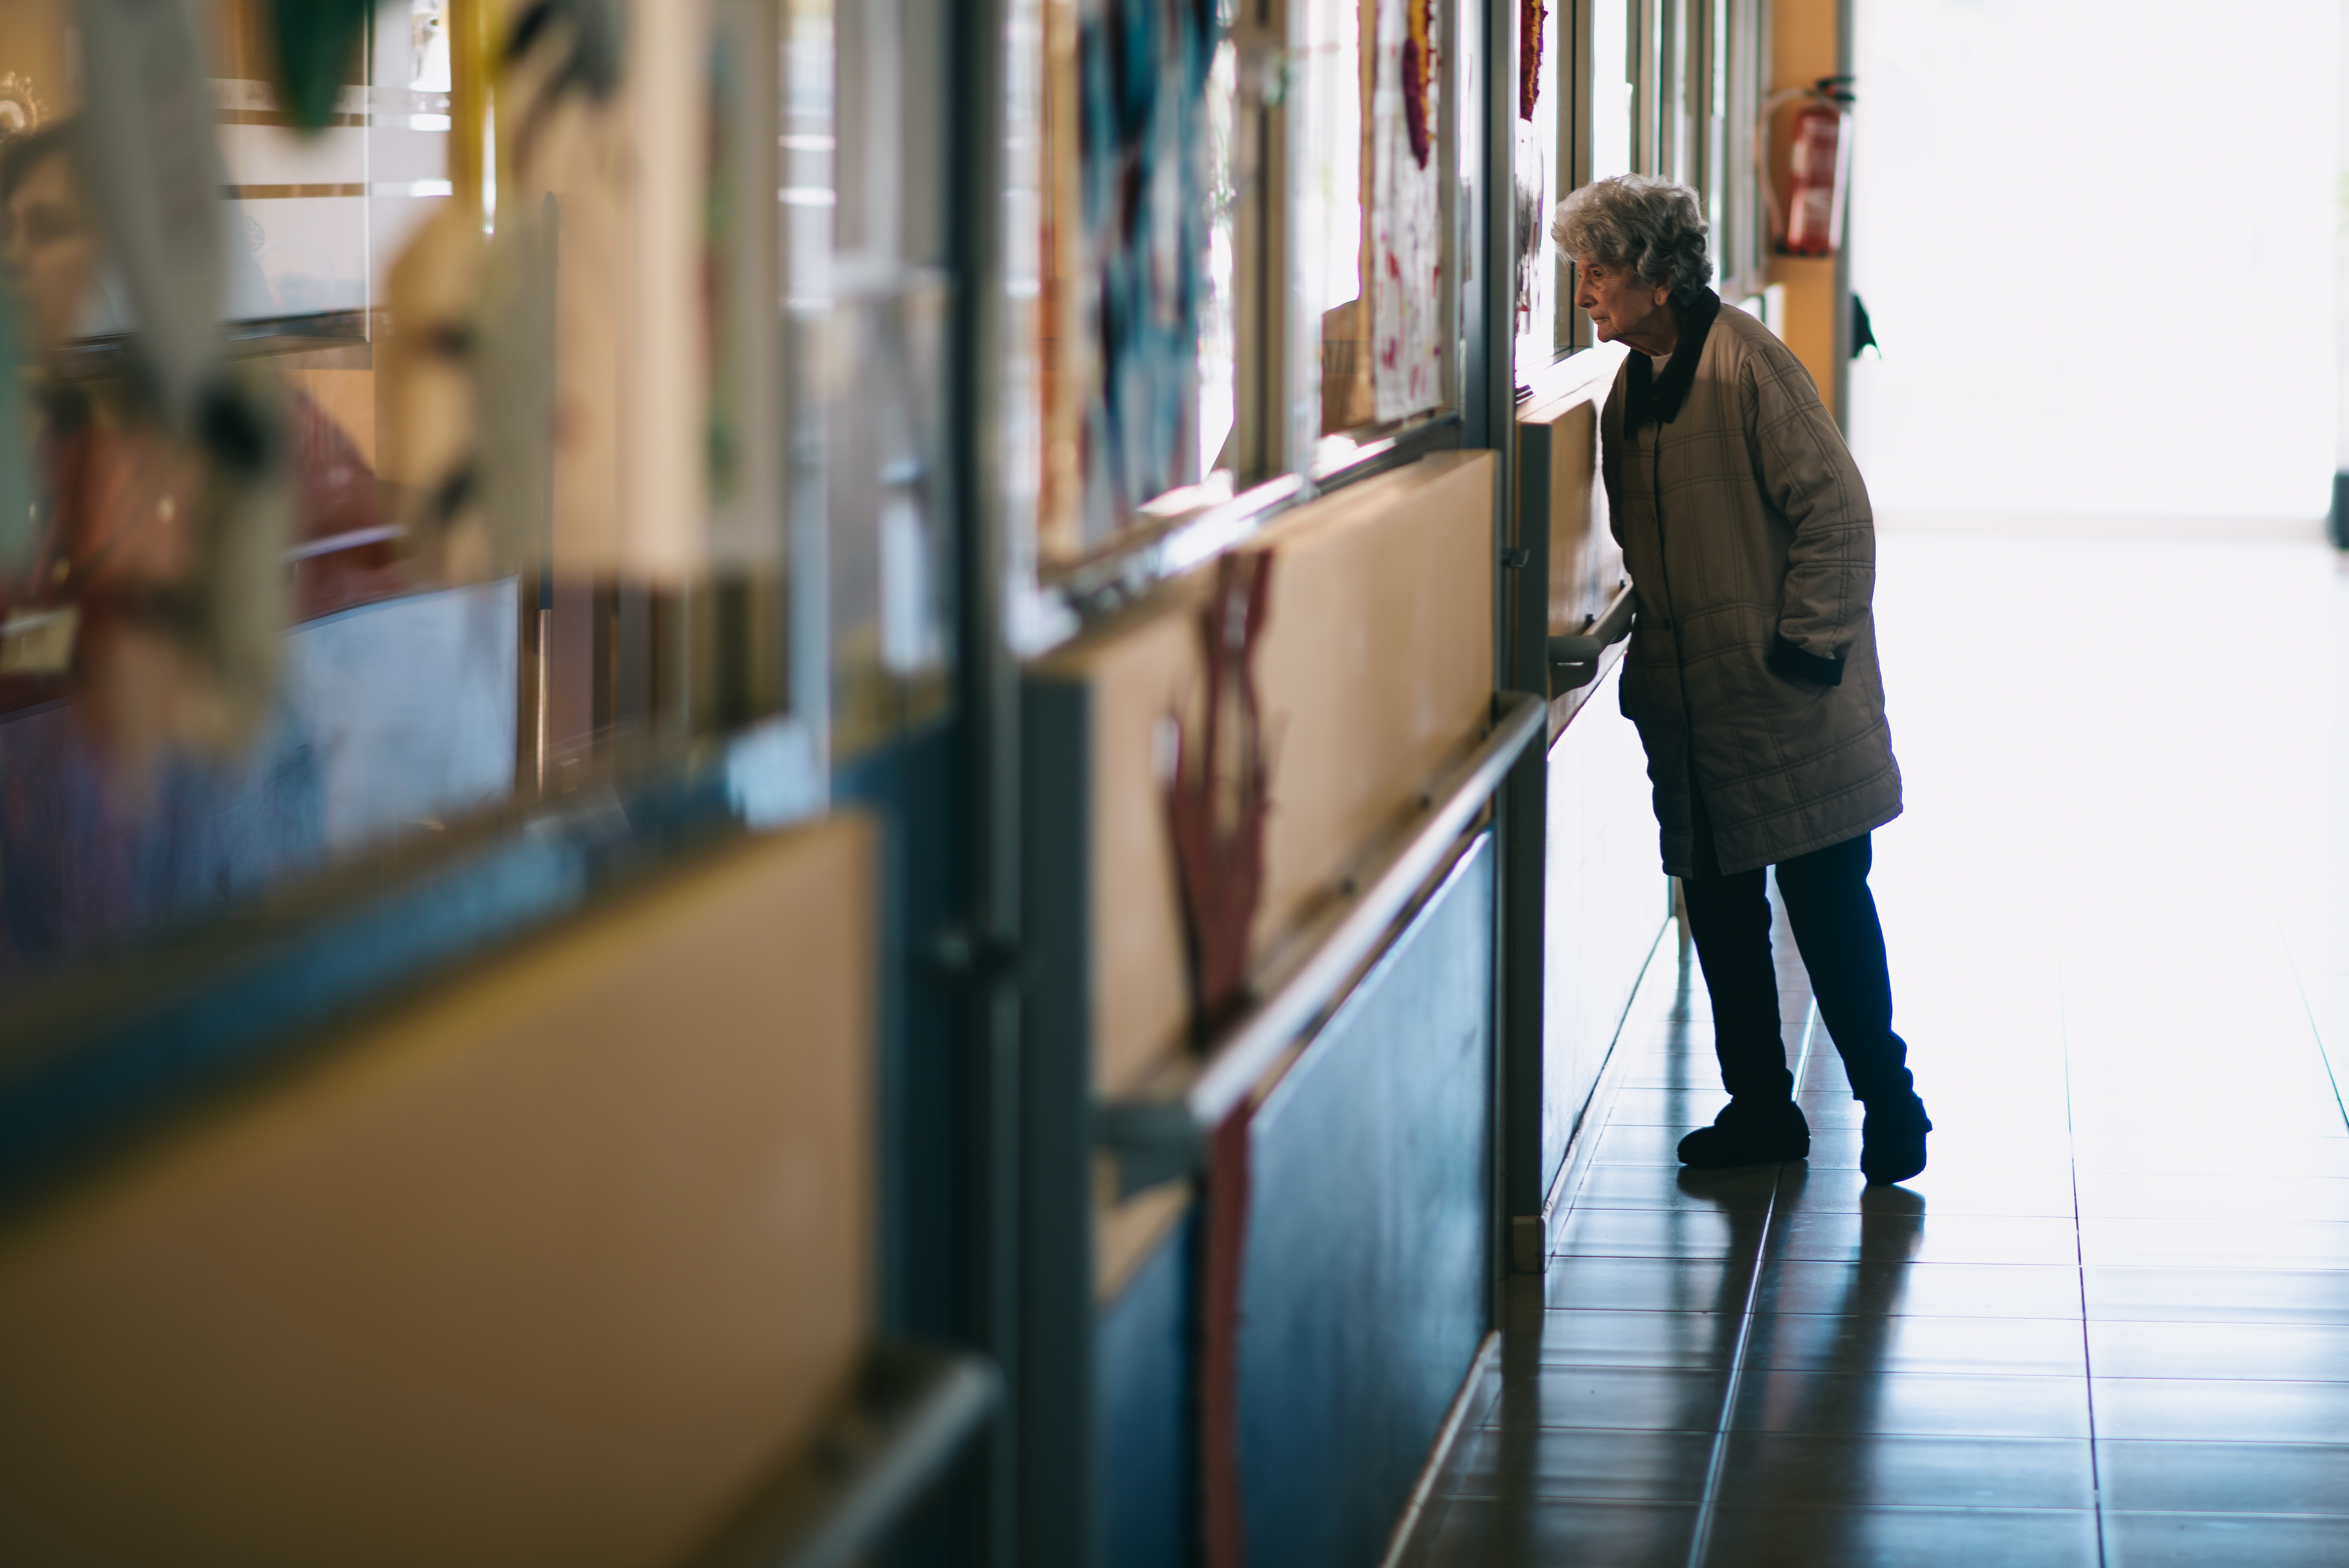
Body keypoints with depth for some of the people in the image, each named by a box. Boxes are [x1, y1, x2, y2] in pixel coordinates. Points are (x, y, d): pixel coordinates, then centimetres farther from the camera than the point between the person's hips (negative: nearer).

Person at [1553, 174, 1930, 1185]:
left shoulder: (1746, 362, -12)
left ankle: (1888, 1102, 8)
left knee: (1828, 907, -3)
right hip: (1693, 710, 7)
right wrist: (1650, 661, 11)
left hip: (1787, 703, -7)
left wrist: (1804, 649, -13)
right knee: (1719, 909, 8)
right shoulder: (1632, 388, 11)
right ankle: (1760, 1110, 17)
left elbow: (1835, 515, -13)